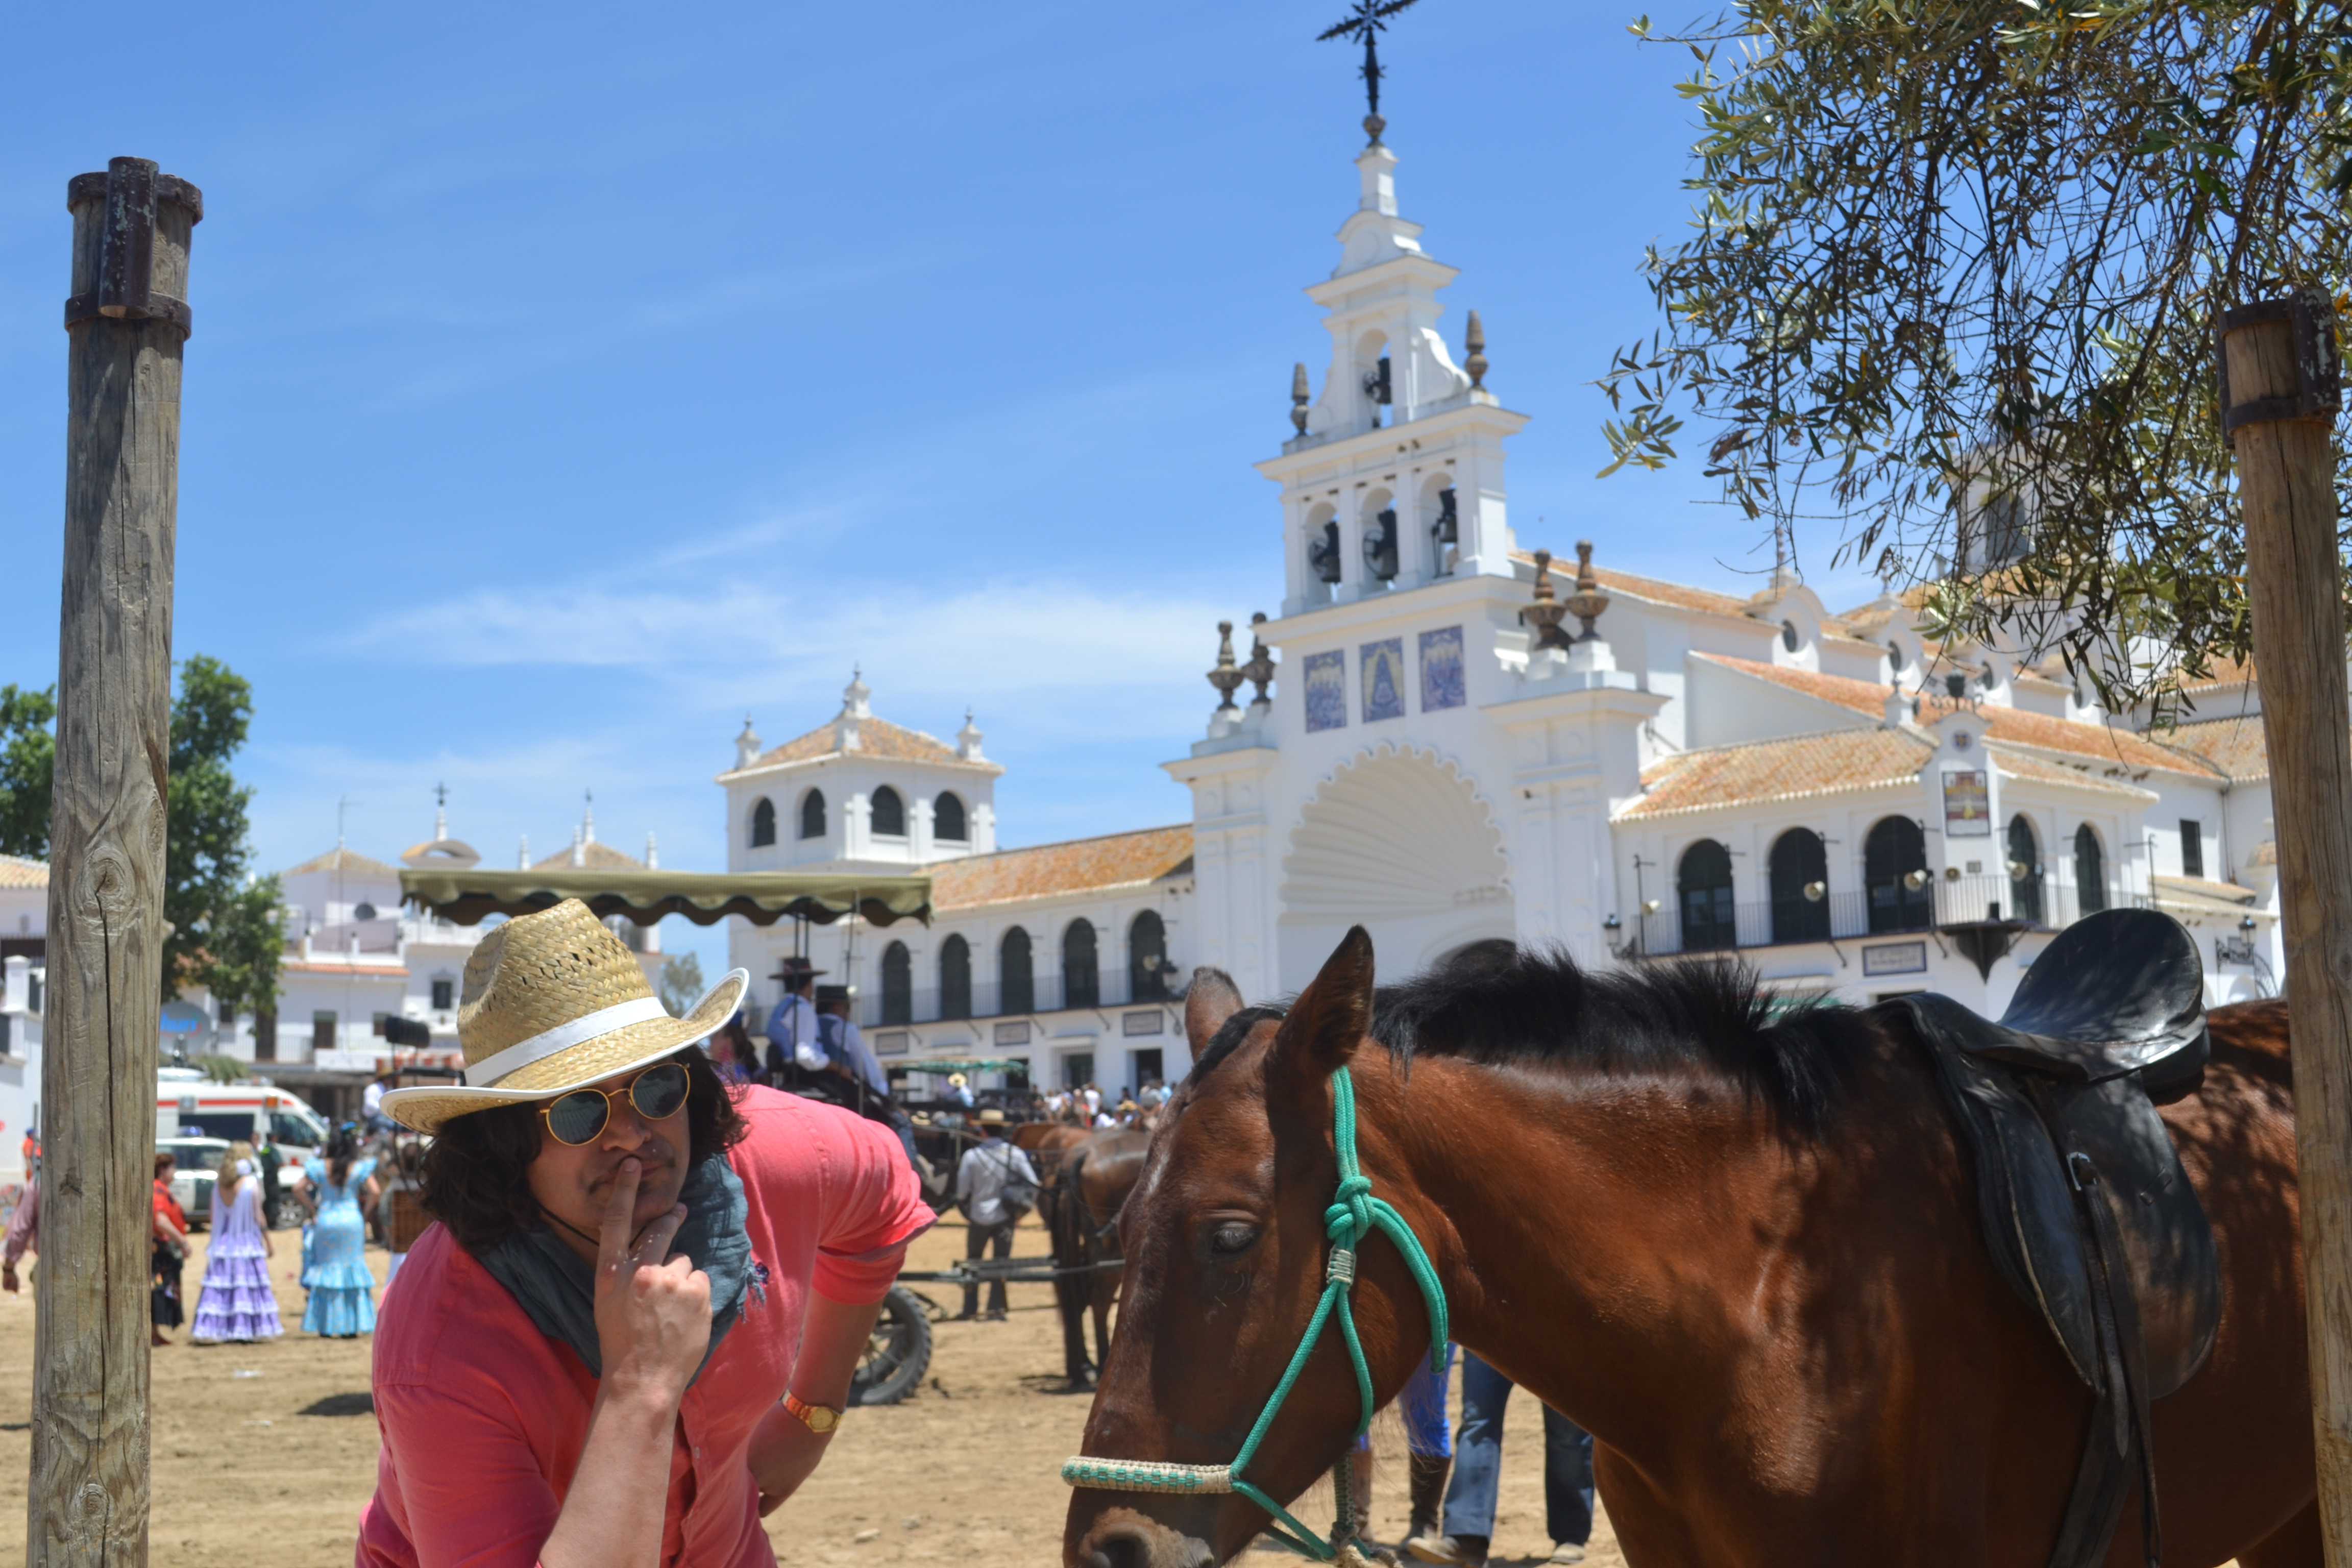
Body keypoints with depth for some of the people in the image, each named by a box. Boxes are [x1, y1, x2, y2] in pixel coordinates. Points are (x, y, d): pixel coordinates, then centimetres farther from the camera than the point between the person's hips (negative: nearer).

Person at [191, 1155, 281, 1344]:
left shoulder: (218, 1184, 1)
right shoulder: (251, 1184, -10)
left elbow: (213, 1216, 5)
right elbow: (257, 1217, -7)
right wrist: (269, 1241, 2)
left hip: (221, 1245, 4)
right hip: (247, 1242, -4)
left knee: (217, 1289, 6)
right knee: (247, 1287, 2)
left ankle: (209, 1331, 3)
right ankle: (243, 1331, 2)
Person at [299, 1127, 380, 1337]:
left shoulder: (320, 1167, -1)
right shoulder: (359, 1168, -5)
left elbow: (300, 1188, -3)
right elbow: (374, 1192, -11)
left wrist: (314, 1207, 8)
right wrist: (365, 1211, 4)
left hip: (325, 1221, 1)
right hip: (351, 1221, -1)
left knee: (326, 1269, 10)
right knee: (353, 1269, 7)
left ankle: (328, 1326, 11)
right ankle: (351, 1327, 6)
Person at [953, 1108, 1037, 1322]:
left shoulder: (972, 1156, -11)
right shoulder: (1015, 1154, -7)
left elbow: (962, 1191, -7)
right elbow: (1033, 1185, -8)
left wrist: (967, 1208, 14)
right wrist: (1022, 1211, 3)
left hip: (979, 1217, -1)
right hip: (1006, 1217, 1)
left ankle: (970, 1309, 18)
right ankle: (996, 1309, 6)